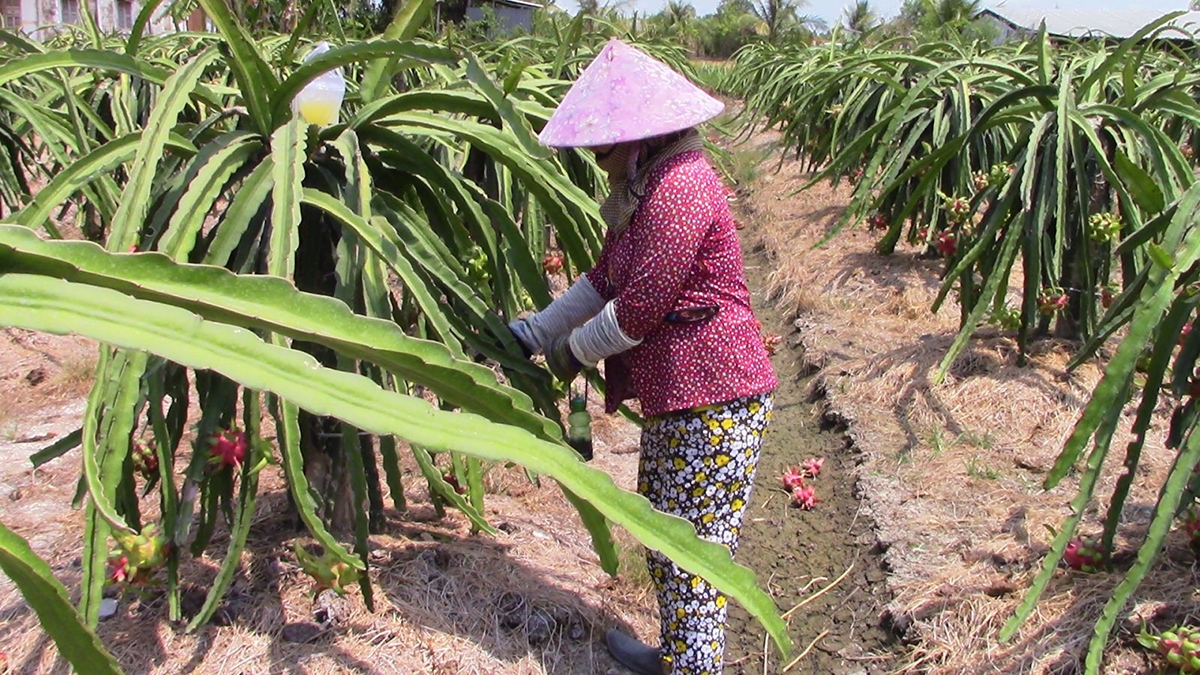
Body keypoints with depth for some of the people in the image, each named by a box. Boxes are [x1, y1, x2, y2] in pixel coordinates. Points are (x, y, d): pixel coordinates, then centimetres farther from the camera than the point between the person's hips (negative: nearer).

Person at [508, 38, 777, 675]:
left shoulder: (680, 186, -22)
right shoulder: (645, 187, 12)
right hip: (676, 395, 11)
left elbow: (639, 308, -22)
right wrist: (530, 331, 15)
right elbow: (602, 280, 17)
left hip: (712, 402, -11)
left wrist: (575, 349, -6)